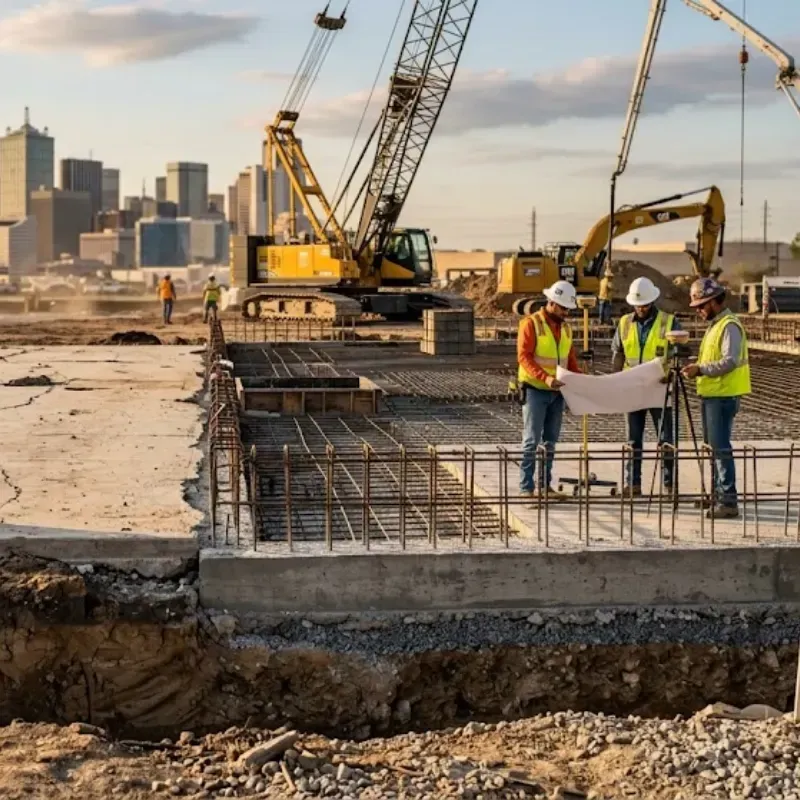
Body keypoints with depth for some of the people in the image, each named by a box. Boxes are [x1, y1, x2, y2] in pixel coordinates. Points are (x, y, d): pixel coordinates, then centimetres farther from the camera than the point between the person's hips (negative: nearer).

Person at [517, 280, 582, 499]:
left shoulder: (565, 327, 13)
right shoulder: (531, 323, -8)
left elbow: (570, 359, 17)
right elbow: (524, 357, -16)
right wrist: (545, 377, -28)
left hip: (557, 391, 7)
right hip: (535, 390, -6)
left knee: (550, 440, 10)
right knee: (532, 440, -5)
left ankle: (546, 485, 16)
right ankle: (526, 488, -3)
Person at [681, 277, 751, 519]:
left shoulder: (730, 326, -13)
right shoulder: (714, 325, 18)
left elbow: (730, 361, -21)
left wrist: (701, 370, -21)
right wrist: (697, 366, 10)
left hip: (724, 396, -10)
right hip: (710, 394, 10)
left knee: (721, 448, -11)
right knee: (712, 447, 15)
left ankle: (729, 501, -11)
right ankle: (719, 494, 24)